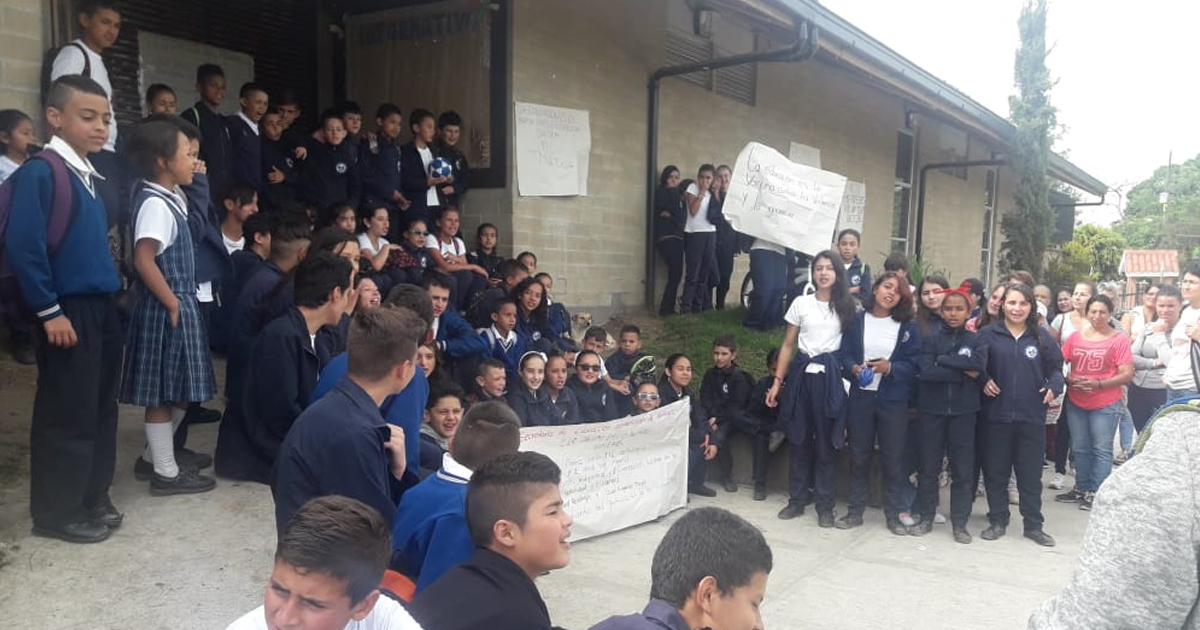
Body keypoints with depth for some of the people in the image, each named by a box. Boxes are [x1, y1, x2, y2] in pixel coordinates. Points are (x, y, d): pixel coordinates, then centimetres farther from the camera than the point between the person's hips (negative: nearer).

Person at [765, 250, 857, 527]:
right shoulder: (801, 303, 5)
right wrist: (777, 381, 2)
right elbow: (788, 345, 7)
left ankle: (825, 505, 12)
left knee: (825, 442, 3)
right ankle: (797, 499, 18)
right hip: (801, 373, 2)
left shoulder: (846, 306, 3)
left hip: (830, 377, -1)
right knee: (798, 440, 7)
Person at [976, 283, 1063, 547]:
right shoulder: (988, 334, -1)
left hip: (1031, 417, 1)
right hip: (996, 415, -1)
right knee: (996, 472, 8)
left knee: (1030, 473, 8)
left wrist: (1054, 386, -9)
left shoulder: (1042, 337, 5)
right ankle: (997, 521, 21)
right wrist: (984, 381, -14)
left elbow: (1055, 368, 9)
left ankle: (1033, 525, 21)